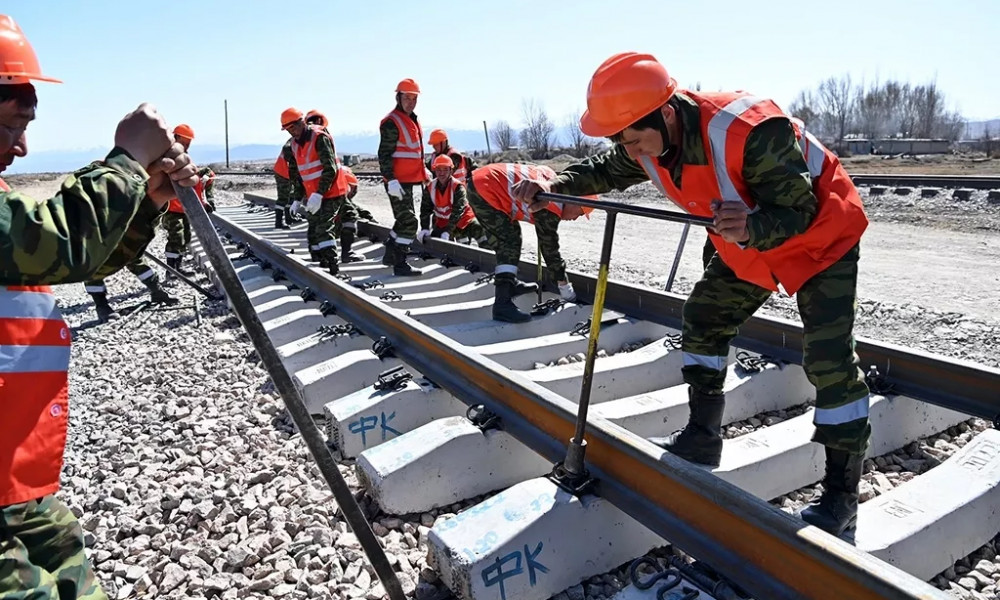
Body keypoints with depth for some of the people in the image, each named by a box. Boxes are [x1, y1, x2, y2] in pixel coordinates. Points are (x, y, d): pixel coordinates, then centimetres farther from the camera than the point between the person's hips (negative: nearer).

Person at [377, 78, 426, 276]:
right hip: (397, 182, -10)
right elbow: (384, 154, -18)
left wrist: (421, 177, 26)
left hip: (409, 181, 10)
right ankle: (400, 264, -5)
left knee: (404, 220, 18)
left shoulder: (412, 121, 17)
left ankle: (390, 255, 32)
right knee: (409, 222, -11)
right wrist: (391, 180, -26)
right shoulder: (392, 122, -13)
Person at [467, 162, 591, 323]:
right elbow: (549, 247, -8)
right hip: (486, 189, -11)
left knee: (505, 239, 21)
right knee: (510, 244, -14)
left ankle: (510, 283, 34)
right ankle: (503, 304, -23)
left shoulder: (552, 178, 9)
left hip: (481, 179, 11)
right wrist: (564, 285, 2)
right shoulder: (551, 209, -15)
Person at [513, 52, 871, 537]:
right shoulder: (651, 138, -15)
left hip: (820, 233, -7)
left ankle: (841, 495, 1)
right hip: (745, 243, 8)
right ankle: (703, 437, 21)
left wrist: (750, 230, -54)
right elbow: (608, 170, 4)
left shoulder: (751, 132, -39)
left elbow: (797, 210, -33)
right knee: (703, 319, 7)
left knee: (828, 357, -12)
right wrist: (555, 186, -12)